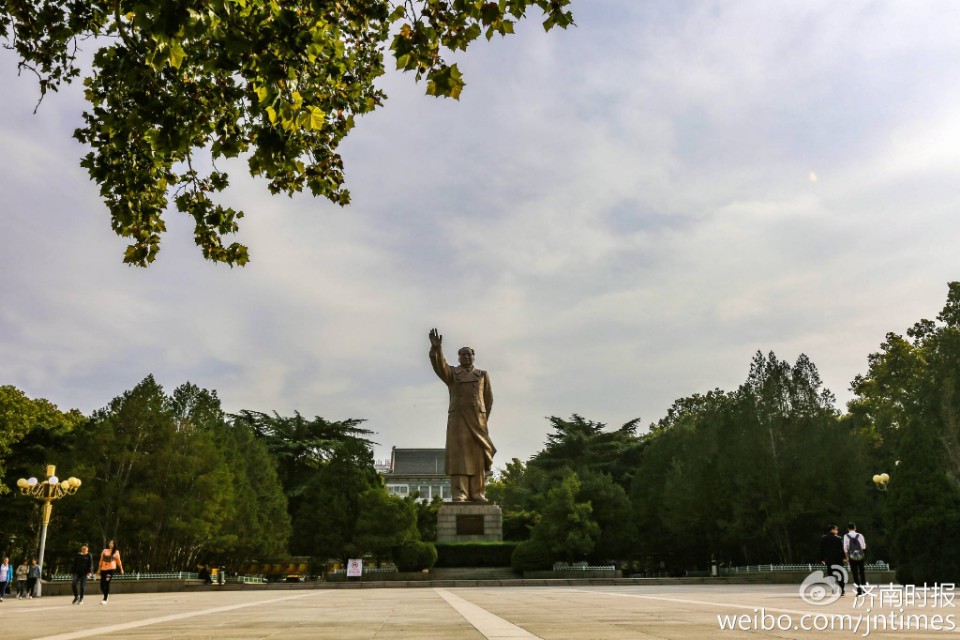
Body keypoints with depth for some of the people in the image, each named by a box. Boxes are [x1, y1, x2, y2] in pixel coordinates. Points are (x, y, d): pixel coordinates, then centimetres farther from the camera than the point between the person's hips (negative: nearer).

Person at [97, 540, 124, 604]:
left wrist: (121, 569, 13)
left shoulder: (116, 552, 8)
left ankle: (105, 599, -6)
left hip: (111, 569, -3)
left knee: (107, 583, -13)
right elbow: (101, 560, 15)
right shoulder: (104, 551, 12)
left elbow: (118, 561, 12)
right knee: (101, 584, 2)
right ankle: (106, 595, 30)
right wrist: (99, 569, 12)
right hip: (103, 569, 3)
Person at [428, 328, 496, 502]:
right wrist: (436, 347, -31)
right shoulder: (451, 373, 8)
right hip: (457, 419, -1)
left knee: (477, 456, -1)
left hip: (478, 420, 1)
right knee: (458, 455, -10)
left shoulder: (483, 375, 12)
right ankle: (459, 494, -13)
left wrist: (483, 419, 14)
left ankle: (477, 494, 3)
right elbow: (439, 364, -13)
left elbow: (488, 399, 16)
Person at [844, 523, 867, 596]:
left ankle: (859, 589, 0)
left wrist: (847, 557, 5)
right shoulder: (860, 535, -1)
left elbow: (845, 548, -3)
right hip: (861, 556, 1)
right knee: (862, 572, 15)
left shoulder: (846, 536, -3)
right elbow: (864, 546, -1)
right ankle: (863, 588, 18)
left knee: (855, 573, 3)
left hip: (852, 557, -1)